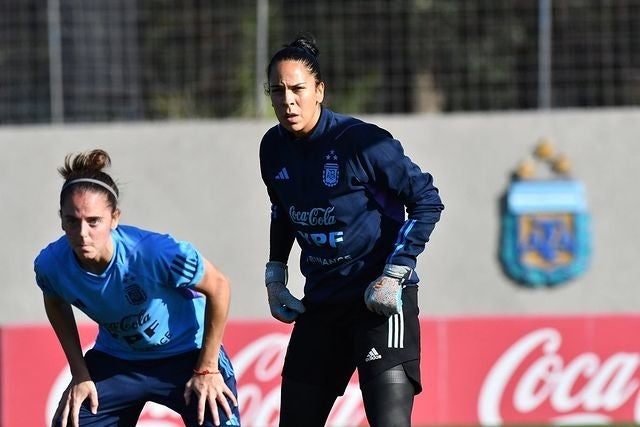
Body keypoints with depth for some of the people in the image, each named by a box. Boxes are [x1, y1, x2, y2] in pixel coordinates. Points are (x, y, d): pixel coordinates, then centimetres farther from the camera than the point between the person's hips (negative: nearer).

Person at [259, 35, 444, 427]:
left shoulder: (361, 141, -18)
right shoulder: (274, 148, 2)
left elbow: (427, 200, -12)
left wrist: (394, 275, -15)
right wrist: (275, 275, 16)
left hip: (381, 298, -7)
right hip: (321, 302, 7)